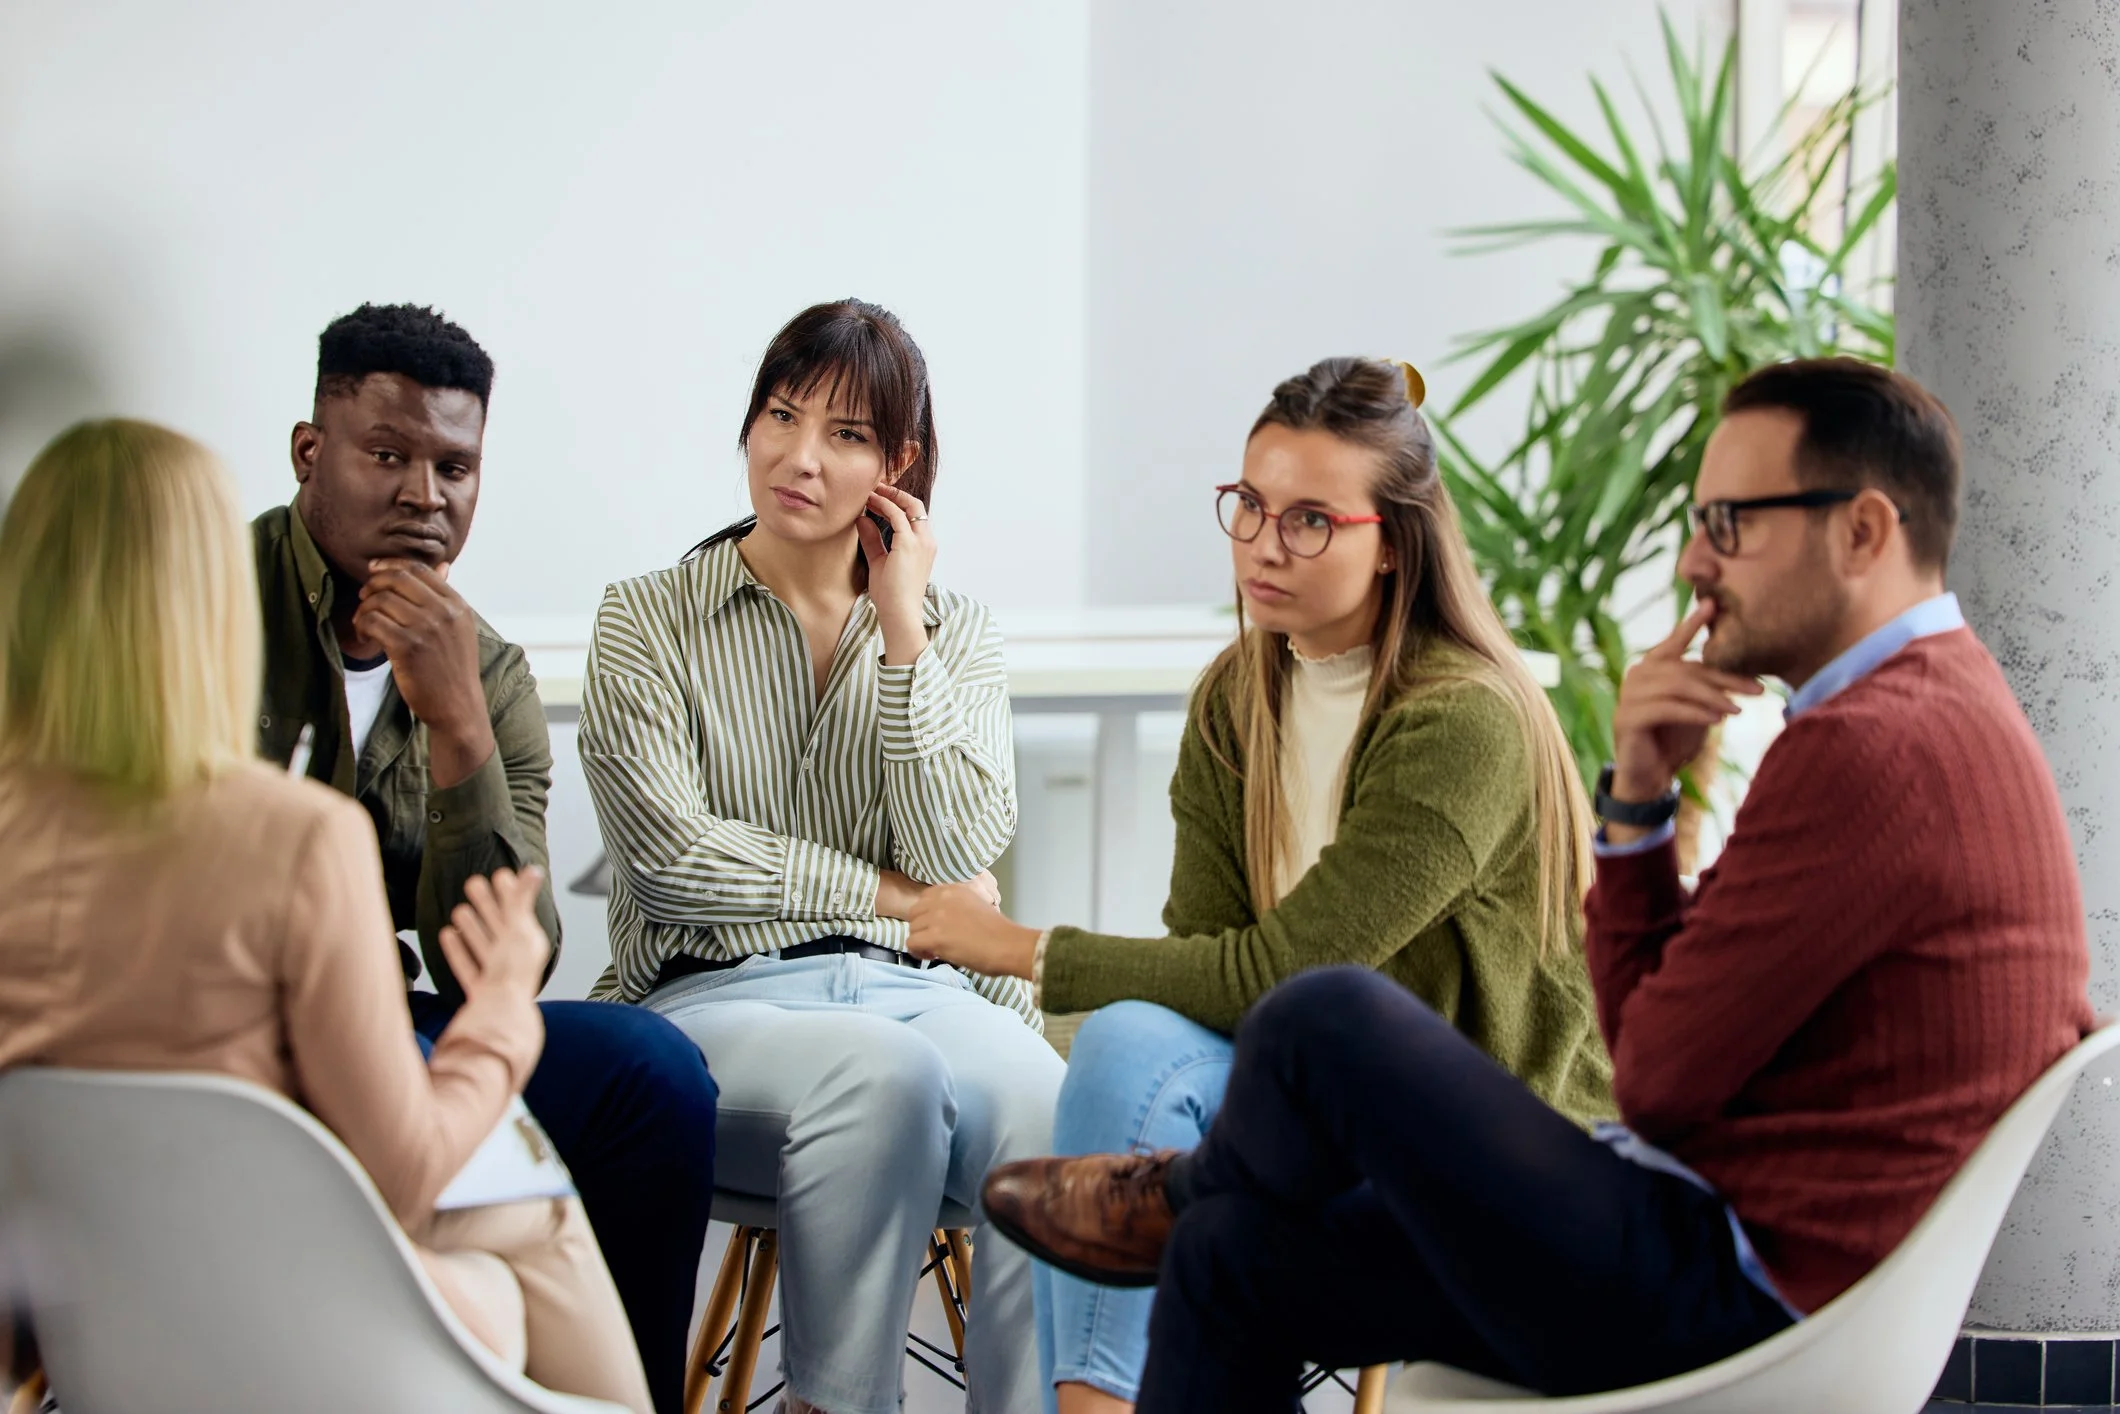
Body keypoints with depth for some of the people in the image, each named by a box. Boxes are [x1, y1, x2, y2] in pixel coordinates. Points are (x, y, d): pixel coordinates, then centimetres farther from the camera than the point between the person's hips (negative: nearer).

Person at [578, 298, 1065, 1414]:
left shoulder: (950, 630, 15)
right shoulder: (648, 621, 7)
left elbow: (962, 856, -1)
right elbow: (673, 859, -5)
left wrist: (903, 631, -1)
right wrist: (892, 892, -3)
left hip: (911, 989, 3)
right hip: (712, 997, -2)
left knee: (1055, 1116, -33)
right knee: (886, 1071, -37)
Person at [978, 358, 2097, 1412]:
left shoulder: (1868, 749, -19)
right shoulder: (1942, 707, 17)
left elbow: (1659, 1081, -16)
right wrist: (1638, 802, 1)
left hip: (1721, 1304, -11)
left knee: (1325, 1021, -12)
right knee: (1236, 1256, 11)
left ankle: (1178, 1191, 22)